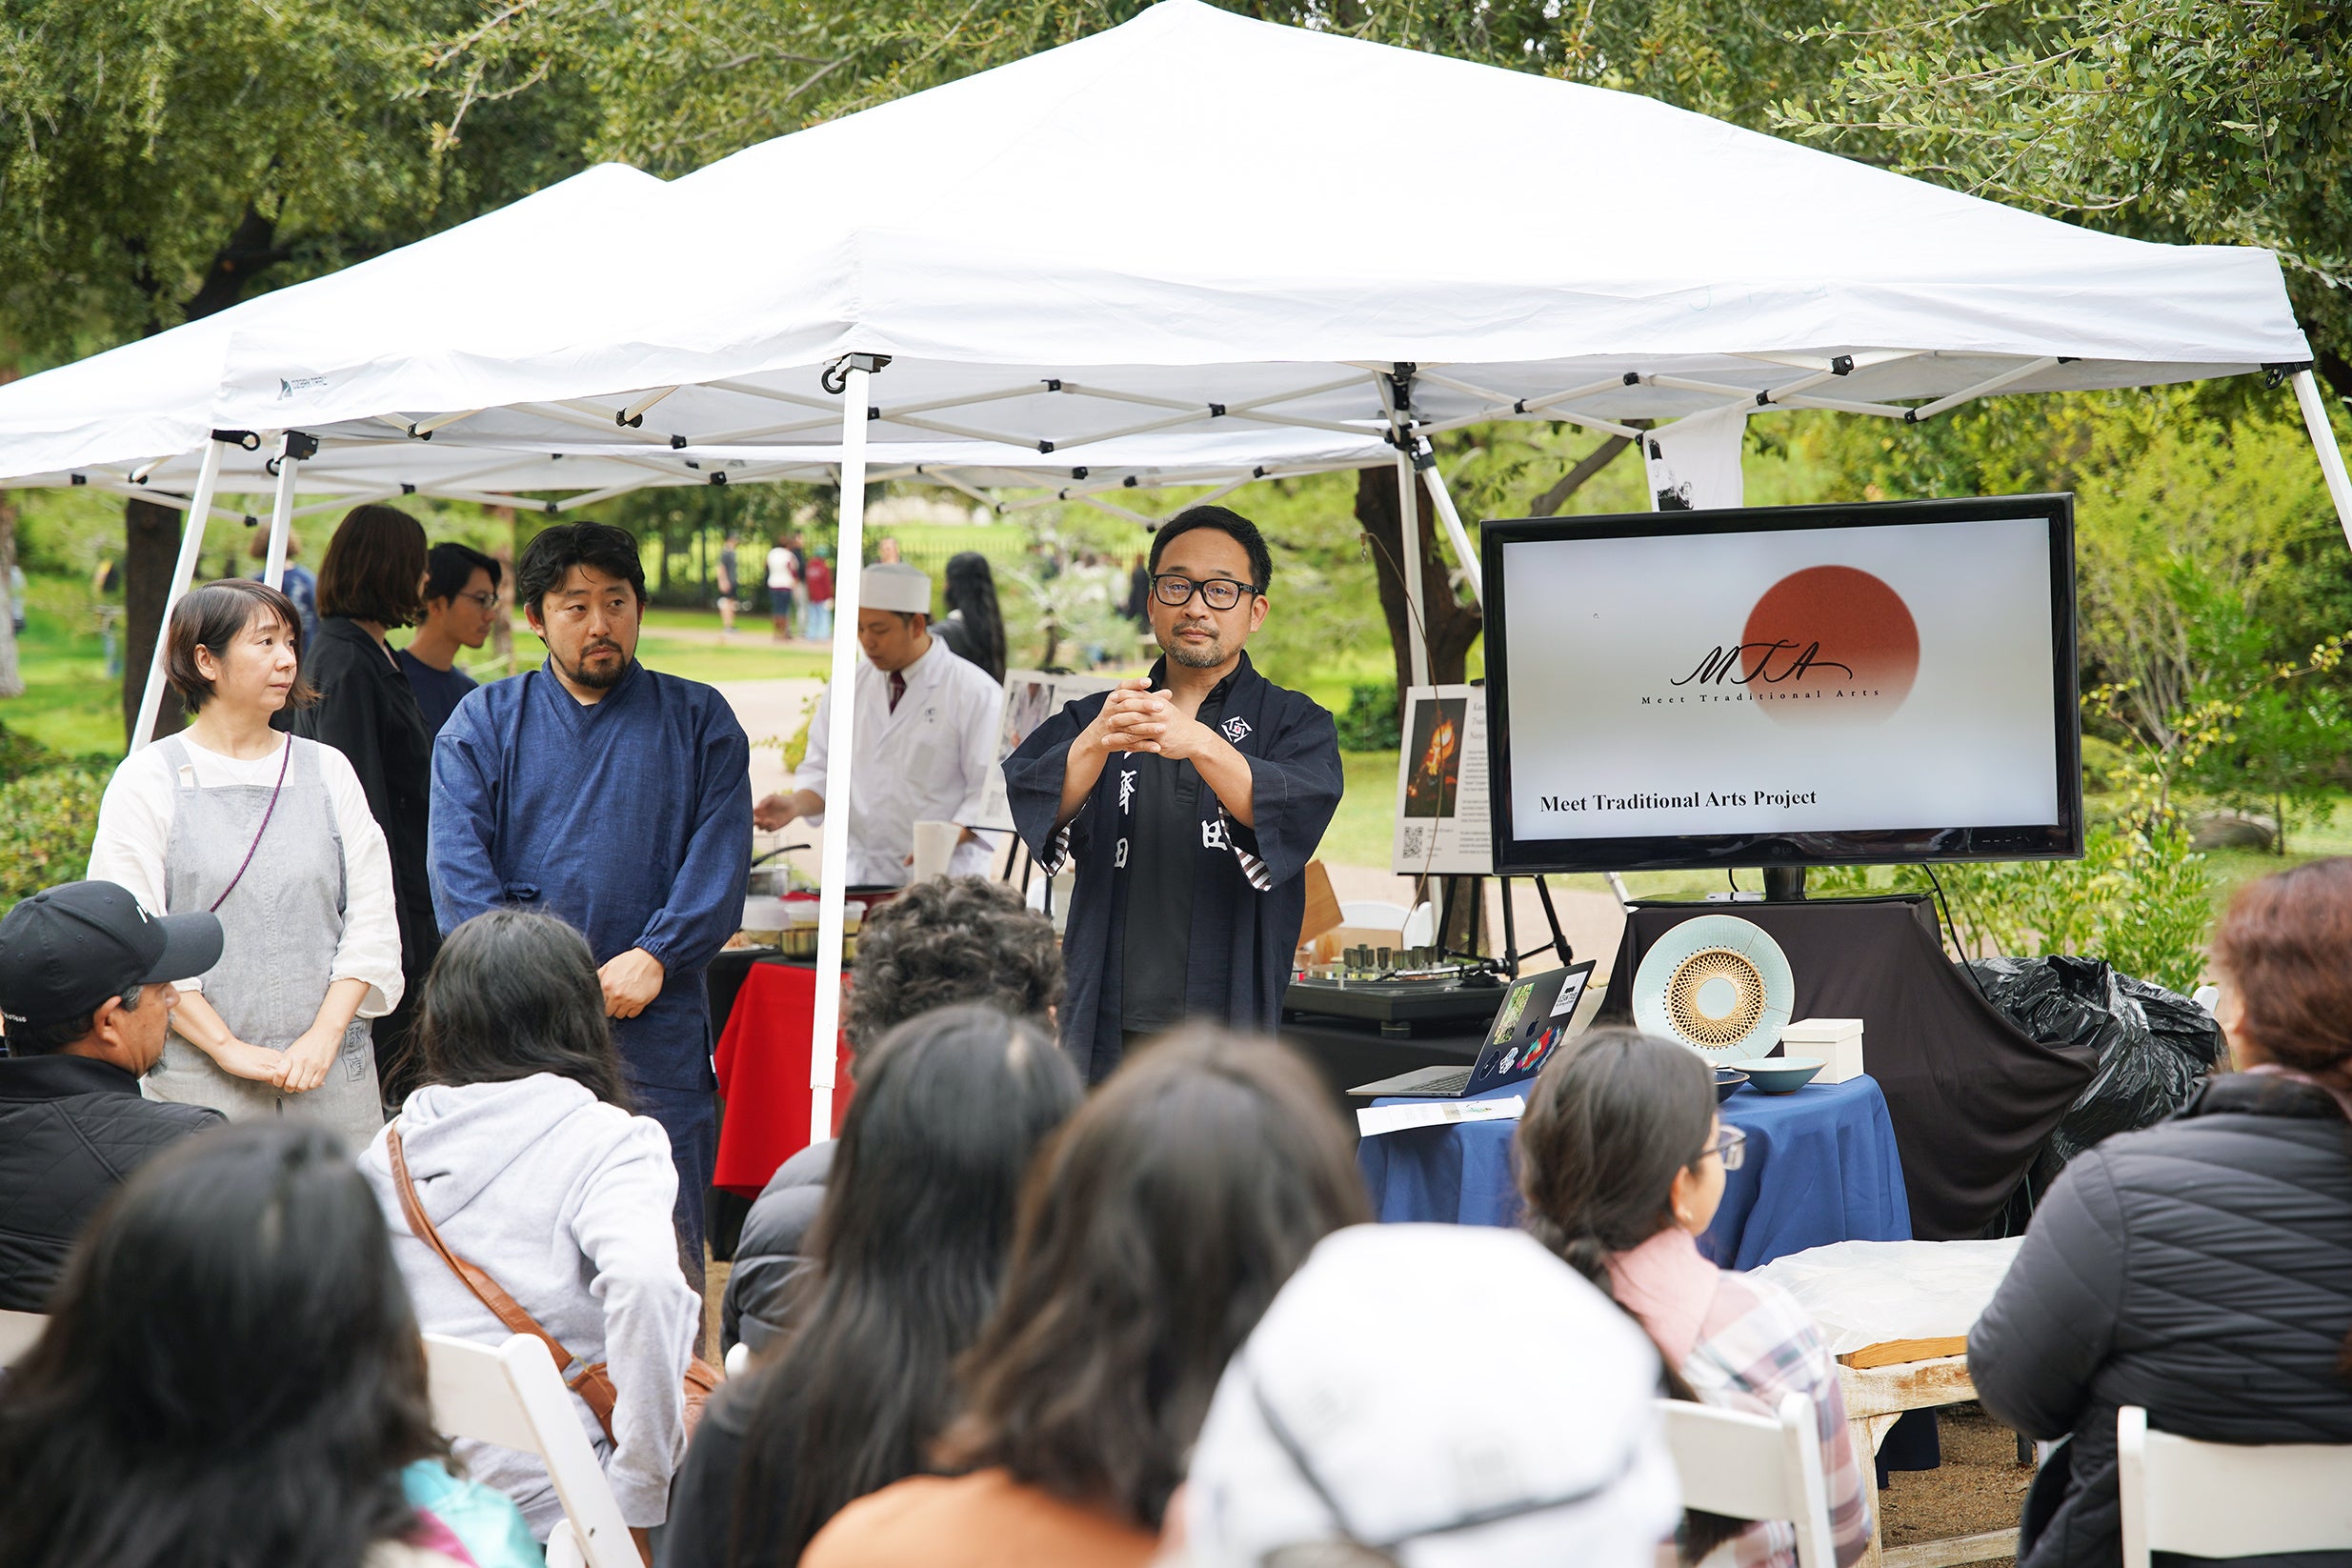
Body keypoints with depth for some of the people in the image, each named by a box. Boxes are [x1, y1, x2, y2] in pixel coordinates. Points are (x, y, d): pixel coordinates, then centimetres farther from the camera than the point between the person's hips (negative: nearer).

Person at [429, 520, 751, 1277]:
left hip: (654, 1023, -1)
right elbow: (459, 864, 1)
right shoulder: (483, 723, 11)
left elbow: (720, 858, 2)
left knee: (663, 1242, -3)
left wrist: (652, 958, -13)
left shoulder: (699, 721, 11)